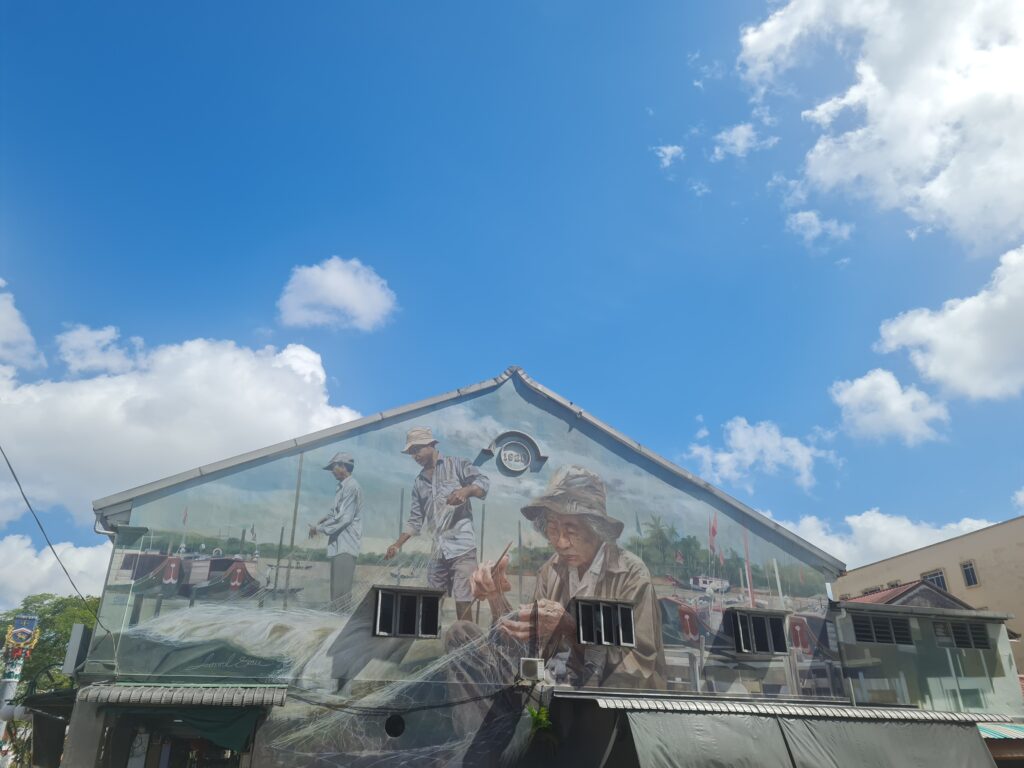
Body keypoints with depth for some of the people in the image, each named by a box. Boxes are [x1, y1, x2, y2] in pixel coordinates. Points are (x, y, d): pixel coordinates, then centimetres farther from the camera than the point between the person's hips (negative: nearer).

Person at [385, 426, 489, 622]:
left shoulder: (456, 464, 4)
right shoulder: (419, 482, 18)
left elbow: (483, 482, -9)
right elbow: (415, 520, 19)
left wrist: (465, 491, -29)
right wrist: (397, 544, 9)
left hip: (461, 547, -6)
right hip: (437, 551, 6)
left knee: (462, 601, -10)